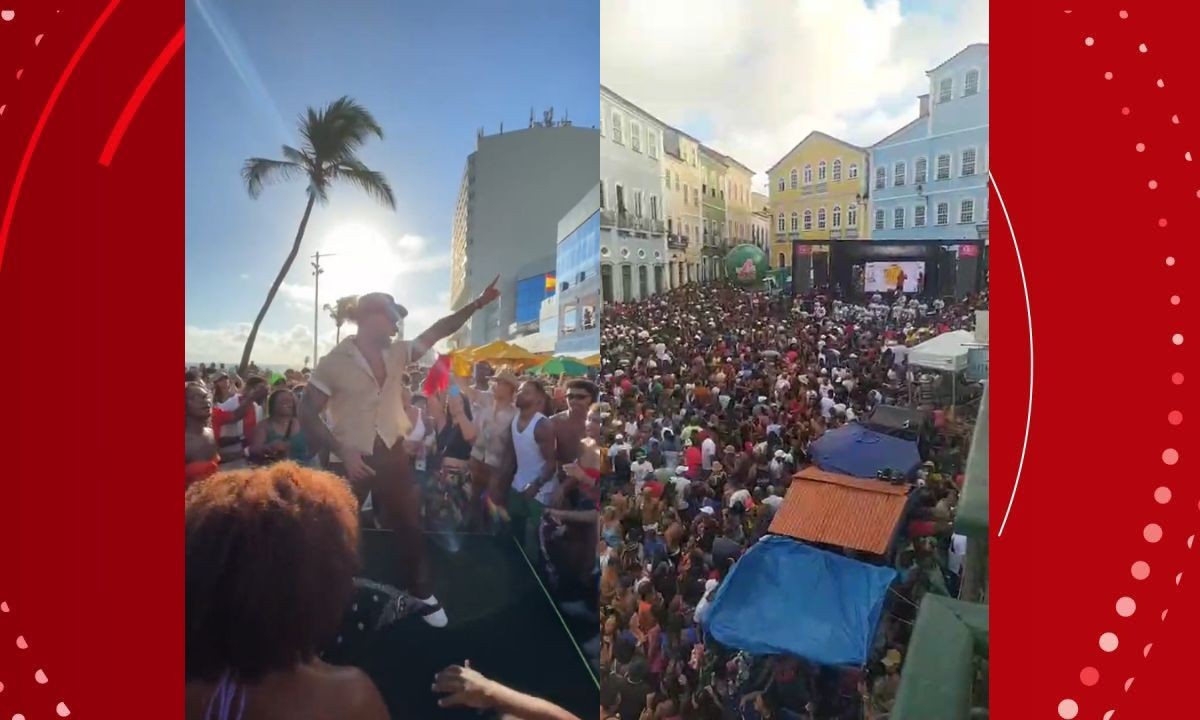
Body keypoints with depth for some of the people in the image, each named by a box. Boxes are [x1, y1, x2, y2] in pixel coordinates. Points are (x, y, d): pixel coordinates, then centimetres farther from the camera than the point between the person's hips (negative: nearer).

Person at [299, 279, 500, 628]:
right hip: (351, 460, -4)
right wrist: (342, 451, -22)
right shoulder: (334, 362, -13)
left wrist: (477, 304, 1)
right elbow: (307, 415, -12)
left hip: (392, 455, 5)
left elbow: (437, 331, 7)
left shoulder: (398, 353, 1)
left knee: (409, 525, 14)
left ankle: (422, 592, 30)